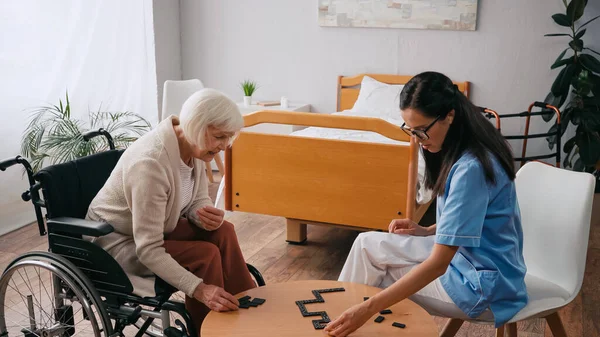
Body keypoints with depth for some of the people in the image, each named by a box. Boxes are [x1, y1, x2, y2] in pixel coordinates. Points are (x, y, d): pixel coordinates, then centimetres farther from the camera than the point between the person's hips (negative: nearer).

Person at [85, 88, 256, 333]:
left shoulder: (193, 146, -11)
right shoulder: (150, 163, -35)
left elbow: (198, 200, 1)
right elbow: (148, 250, -34)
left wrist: (207, 216, -24)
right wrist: (198, 289, -39)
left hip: (154, 228, 8)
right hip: (116, 241, -8)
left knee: (223, 233, -12)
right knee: (206, 255, -22)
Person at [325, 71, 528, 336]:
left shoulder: (471, 168, -29)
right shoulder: (460, 149, 0)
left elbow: (438, 264, -32)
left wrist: (370, 308, -34)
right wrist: (426, 231, -1)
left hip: (484, 287, -9)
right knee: (367, 244, 3)